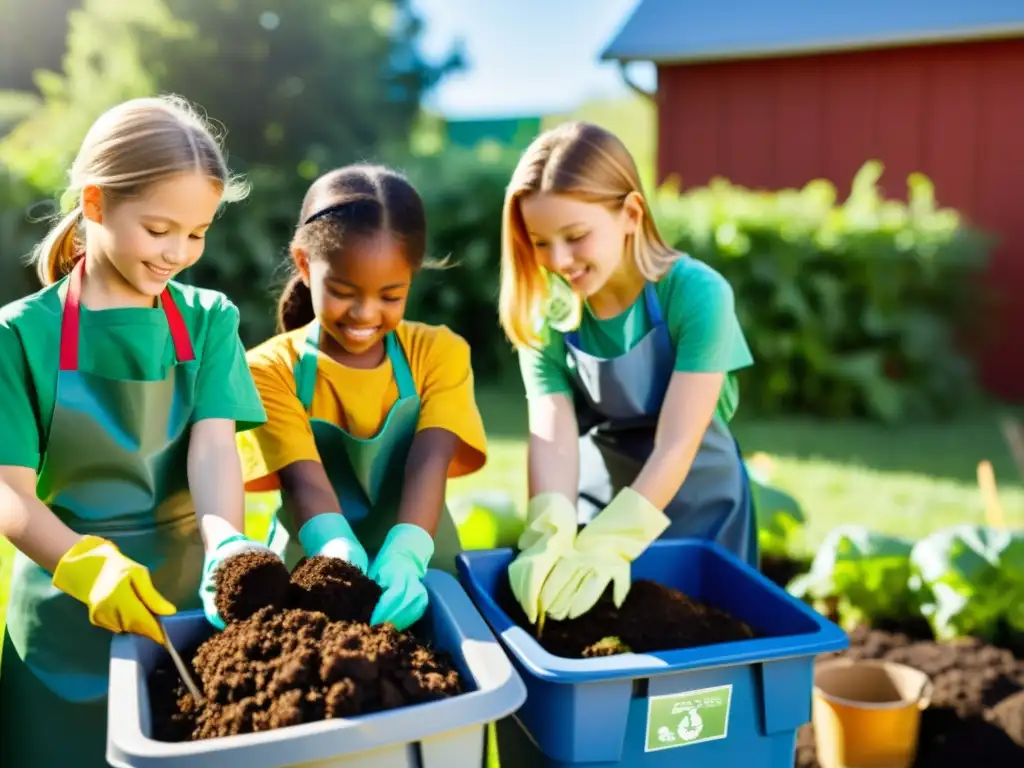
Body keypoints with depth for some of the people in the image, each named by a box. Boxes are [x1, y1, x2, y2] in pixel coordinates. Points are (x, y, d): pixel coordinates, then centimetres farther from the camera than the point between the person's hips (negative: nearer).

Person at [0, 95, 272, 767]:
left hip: (189, 601, 2)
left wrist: (227, 549, -33)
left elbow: (214, 446, -13)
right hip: (68, 618, -1)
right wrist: (88, 561, -30)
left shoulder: (209, 319, -1)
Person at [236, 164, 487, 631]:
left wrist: (403, 557, -30)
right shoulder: (273, 369, -3)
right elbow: (306, 483, -16)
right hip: (312, 570, 1)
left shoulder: (438, 353, 0)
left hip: (419, 572, 0)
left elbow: (429, 465, -13)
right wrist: (343, 559, -34)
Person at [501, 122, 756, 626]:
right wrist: (549, 538, -40)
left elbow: (676, 443, -27)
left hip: (697, 513, -2)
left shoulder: (695, 294, -22)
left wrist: (605, 547, -36)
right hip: (596, 511, 2)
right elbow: (552, 439, -23)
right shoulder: (545, 318, -12)